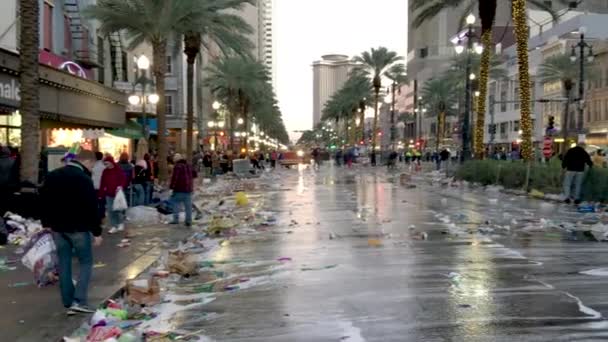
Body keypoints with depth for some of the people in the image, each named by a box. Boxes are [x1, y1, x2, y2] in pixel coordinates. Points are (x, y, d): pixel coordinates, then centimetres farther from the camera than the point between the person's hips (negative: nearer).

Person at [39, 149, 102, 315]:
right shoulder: (84, 179, -15)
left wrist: (47, 223, 23)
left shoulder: (52, 176, 9)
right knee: (86, 262, 5)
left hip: (58, 227, 6)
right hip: (78, 228, -6)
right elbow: (91, 208, -17)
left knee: (64, 264, 11)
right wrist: (97, 232, -11)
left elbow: (44, 201, 16)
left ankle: (69, 303, 13)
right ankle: (78, 301, -6)